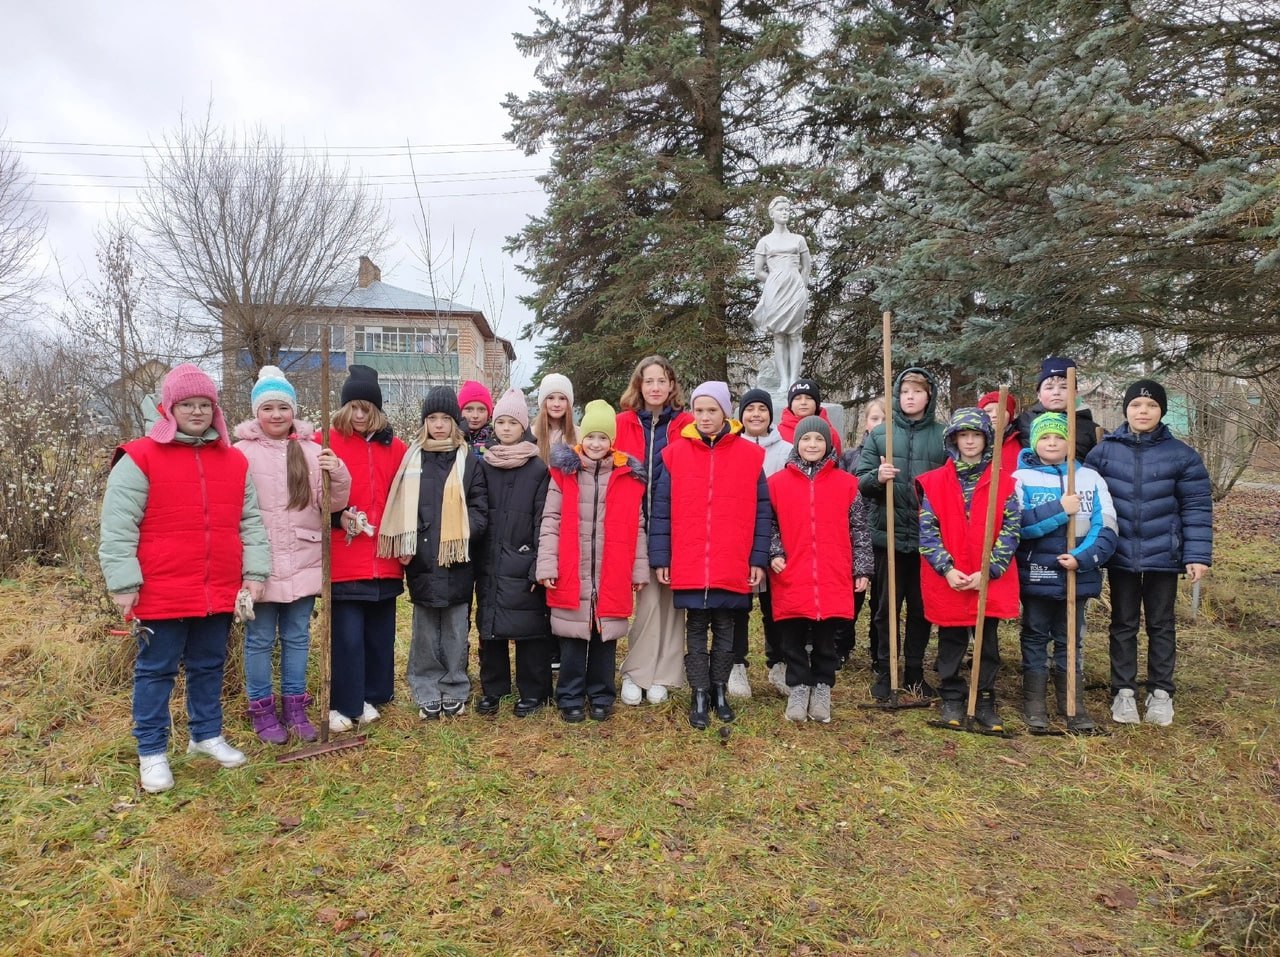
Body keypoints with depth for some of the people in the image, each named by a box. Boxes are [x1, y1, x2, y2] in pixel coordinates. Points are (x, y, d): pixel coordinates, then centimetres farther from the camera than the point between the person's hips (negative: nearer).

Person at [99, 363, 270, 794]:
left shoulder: (234, 461, 8)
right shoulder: (140, 459, -6)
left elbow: (250, 521, 11)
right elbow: (117, 528, -8)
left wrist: (254, 572, 4)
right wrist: (124, 584, -12)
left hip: (220, 593, 5)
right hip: (162, 594, -4)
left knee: (210, 667, 17)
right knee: (156, 671, 8)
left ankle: (206, 734, 34)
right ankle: (152, 752, 21)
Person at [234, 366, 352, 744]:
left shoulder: (313, 451, 5)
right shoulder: (242, 452, -4)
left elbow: (332, 505, 6)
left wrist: (339, 476, -14)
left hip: (302, 562, 3)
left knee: (297, 636, 13)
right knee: (259, 638, 7)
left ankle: (295, 706, 25)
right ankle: (262, 709, 20)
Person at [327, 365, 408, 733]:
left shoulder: (395, 448, 7)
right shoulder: (328, 443, -2)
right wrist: (338, 516, -19)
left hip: (384, 560, 4)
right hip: (344, 560, -3)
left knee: (380, 632, 13)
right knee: (348, 635, -2)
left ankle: (371, 696, 28)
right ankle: (343, 704, 13)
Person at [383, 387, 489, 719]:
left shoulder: (469, 462, 4)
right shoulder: (411, 459, 8)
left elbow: (479, 511, 0)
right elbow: (398, 507, 5)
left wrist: (462, 537, -16)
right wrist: (403, 547, -6)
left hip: (458, 562, -1)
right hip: (421, 561, 1)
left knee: (456, 629, 6)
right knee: (425, 630, 7)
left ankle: (454, 691, 19)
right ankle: (428, 694, 19)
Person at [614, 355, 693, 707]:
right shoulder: (622, 424, 4)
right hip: (635, 526, 0)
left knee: (669, 596, 5)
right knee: (649, 598, -4)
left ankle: (659, 674, 17)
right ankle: (636, 673, 11)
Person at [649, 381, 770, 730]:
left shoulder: (750, 455, 1)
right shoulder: (675, 454, 1)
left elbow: (762, 512, 3)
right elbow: (661, 511, 1)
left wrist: (758, 559, -1)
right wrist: (660, 559, -3)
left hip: (733, 567, 0)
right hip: (688, 567, 0)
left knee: (725, 631, 13)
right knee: (696, 631, 9)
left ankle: (720, 691, 28)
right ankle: (699, 695, 20)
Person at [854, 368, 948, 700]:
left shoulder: (944, 436, 3)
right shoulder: (878, 434, 4)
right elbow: (859, 480, 1)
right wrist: (877, 477, -19)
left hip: (929, 536, 1)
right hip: (889, 535, 0)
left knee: (922, 608, 11)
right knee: (887, 608, 8)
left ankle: (915, 671, 26)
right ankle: (884, 671, 20)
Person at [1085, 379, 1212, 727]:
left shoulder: (1182, 455, -3)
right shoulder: (1104, 451, -2)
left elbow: (1197, 509, -3)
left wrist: (1198, 555, -9)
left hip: (1163, 555, 0)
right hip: (1121, 554, 1)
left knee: (1161, 623, 12)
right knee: (1123, 623, 11)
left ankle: (1161, 692, 24)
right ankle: (1123, 691, 21)